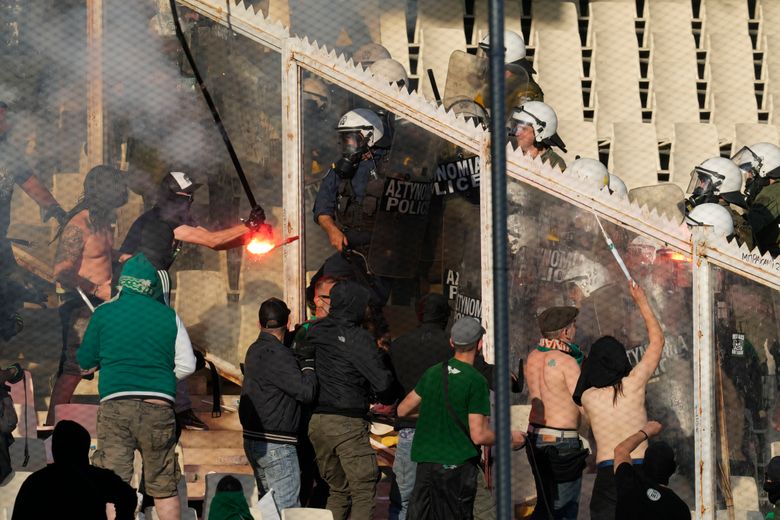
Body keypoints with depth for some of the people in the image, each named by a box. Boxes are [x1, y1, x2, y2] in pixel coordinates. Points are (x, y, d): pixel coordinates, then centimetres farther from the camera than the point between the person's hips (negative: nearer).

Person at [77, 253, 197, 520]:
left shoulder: (104, 313, 6)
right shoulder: (168, 316, 8)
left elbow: (85, 361, 14)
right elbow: (187, 365, 6)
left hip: (114, 404, -1)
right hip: (159, 406, 1)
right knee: (164, 488, 8)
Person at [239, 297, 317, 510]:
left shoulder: (255, 350, 13)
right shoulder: (275, 354, -17)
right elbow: (306, 391, -20)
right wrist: (309, 362, -4)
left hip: (253, 441, 10)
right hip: (276, 445, -10)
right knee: (288, 509, -9)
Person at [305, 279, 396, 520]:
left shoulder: (314, 333, 8)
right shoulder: (358, 339, -12)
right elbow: (382, 382, -13)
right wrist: (387, 399, 8)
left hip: (315, 420, 7)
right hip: (348, 422, -7)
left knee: (338, 490, 16)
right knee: (364, 492, -2)